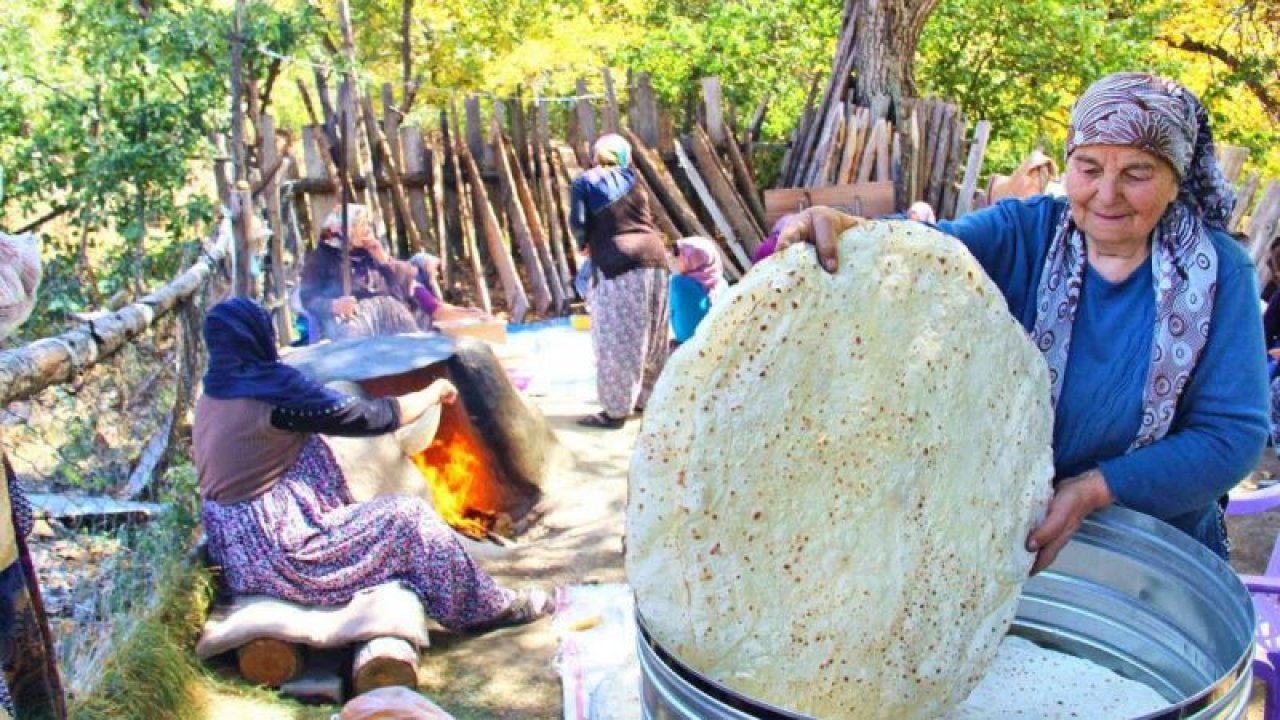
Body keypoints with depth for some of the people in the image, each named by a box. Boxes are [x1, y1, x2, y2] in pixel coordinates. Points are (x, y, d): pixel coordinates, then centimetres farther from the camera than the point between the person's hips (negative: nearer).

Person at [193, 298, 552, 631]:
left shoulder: (211, 396, 6)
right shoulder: (271, 387, -20)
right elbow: (372, 417, -16)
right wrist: (435, 392, 0)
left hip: (238, 550, 10)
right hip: (277, 552, -10)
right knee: (410, 515, -2)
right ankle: (488, 608, 12)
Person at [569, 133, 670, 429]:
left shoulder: (584, 182, 6)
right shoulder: (630, 177, 17)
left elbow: (578, 221, -5)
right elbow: (645, 216, 10)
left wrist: (583, 244, 13)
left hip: (616, 263, -5)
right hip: (654, 256, 5)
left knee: (617, 339, -1)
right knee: (651, 334, 16)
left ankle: (616, 410, 1)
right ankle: (649, 397, 28)